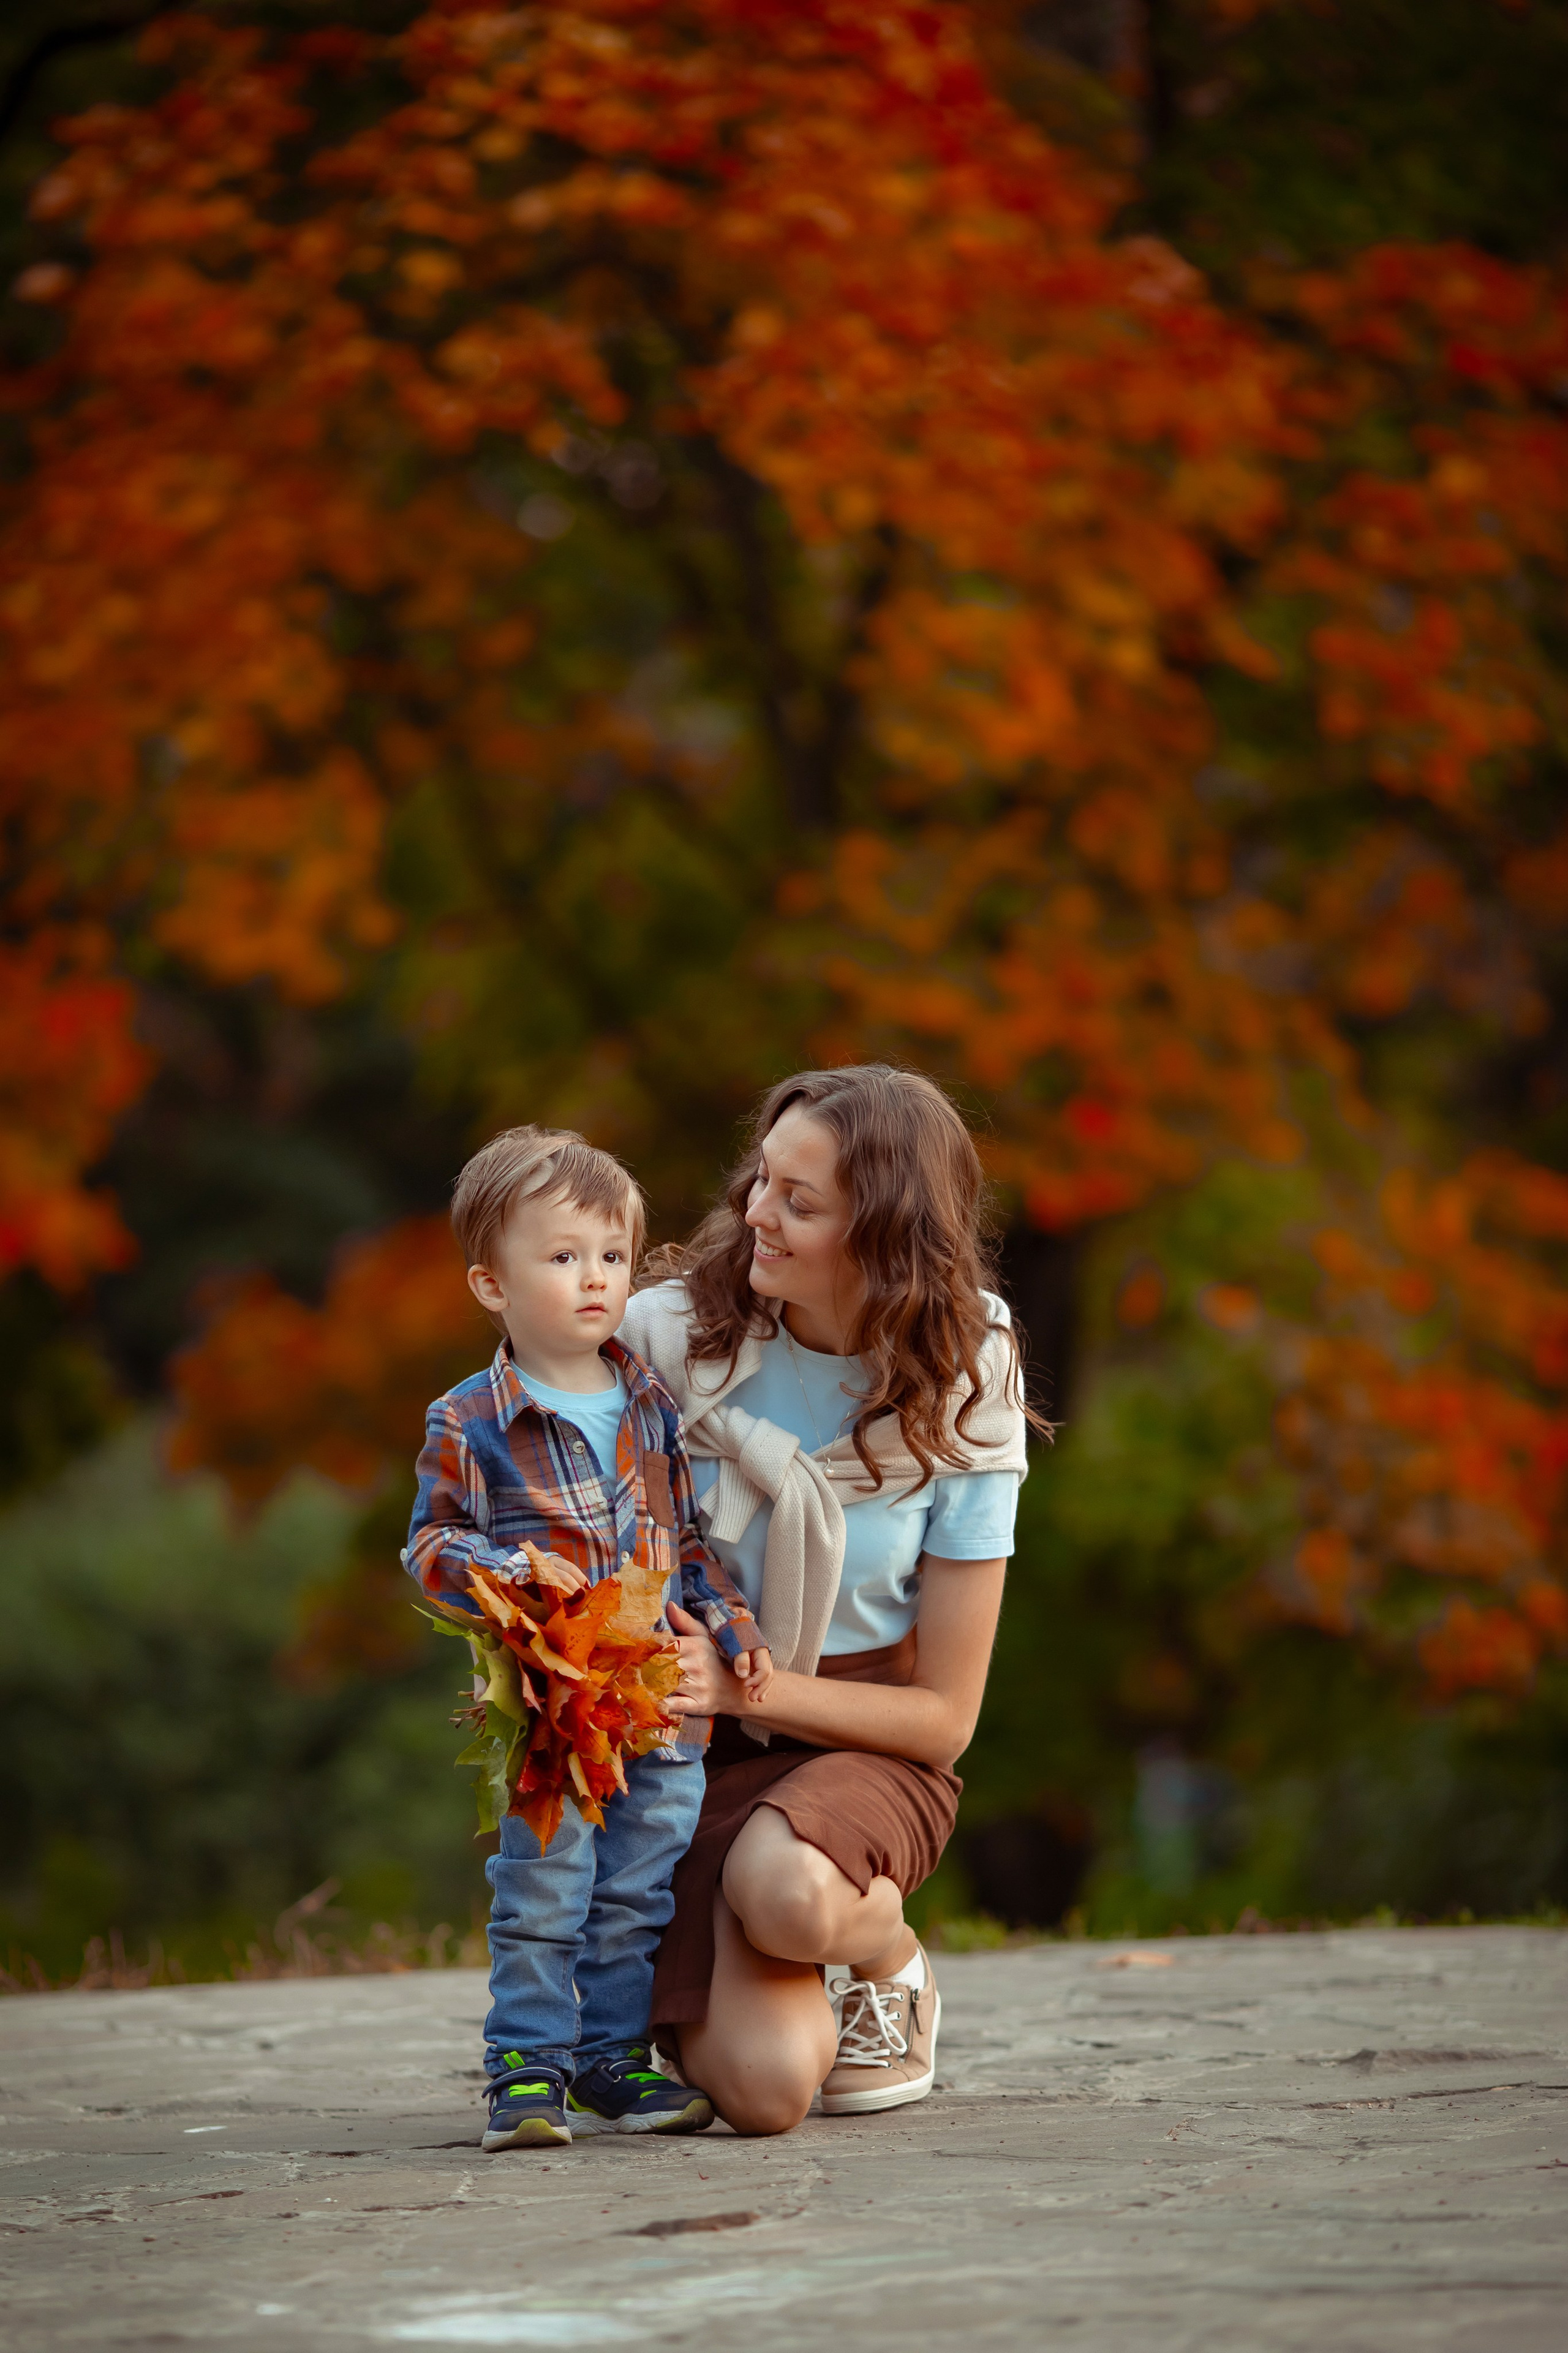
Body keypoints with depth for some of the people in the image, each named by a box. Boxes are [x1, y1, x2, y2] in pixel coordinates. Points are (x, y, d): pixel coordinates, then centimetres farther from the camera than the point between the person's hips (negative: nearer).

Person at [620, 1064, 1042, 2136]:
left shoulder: (961, 1403, -10)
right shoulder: (669, 1335, -10)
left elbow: (944, 1714, -7)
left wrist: (742, 1686, -19)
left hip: (865, 1742, 0)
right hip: (689, 1754, 1)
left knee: (785, 1889, -39)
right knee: (763, 2085, -25)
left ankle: (889, 1955, -1)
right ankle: (711, 1999, 14)